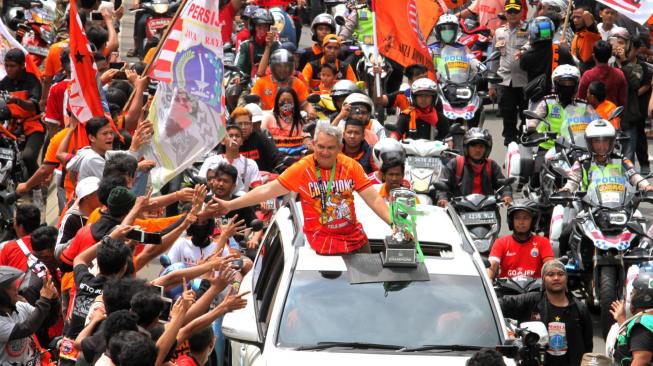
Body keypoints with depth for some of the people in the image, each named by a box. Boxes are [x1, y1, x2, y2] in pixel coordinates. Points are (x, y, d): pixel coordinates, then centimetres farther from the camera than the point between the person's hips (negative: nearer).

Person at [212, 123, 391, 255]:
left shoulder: (351, 166, -4)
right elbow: (268, 190, -8)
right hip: (324, 244, -3)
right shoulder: (302, 168, -9)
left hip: (356, 239, 3)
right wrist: (230, 205, -11)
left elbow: (374, 199, -4)